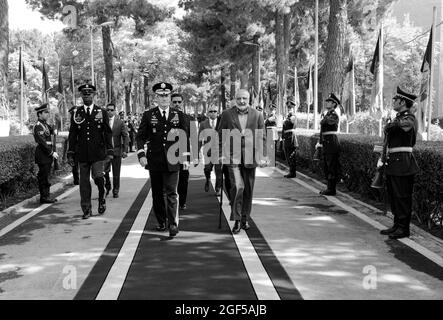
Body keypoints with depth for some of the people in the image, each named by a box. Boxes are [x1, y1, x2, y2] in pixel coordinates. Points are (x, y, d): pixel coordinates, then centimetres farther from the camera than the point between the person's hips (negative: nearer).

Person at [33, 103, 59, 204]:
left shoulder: (45, 124, 16)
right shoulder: (38, 126, -13)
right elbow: (42, 142, -19)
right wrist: (52, 153, -18)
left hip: (47, 155, 9)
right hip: (43, 156, -9)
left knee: (45, 176, 12)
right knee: (44, 177, -5)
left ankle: (46, 196, 18)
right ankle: (44, 197, 0)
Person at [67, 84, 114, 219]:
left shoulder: (102, 112, 6)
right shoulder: (76, 113, 9)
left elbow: (108, 133, 5)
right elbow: (72, 135, 10)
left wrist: (110, 151, -3)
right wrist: (70, 154, 5)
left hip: (98, 152, -2)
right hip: (82, 153, 2)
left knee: (98, 177, -16)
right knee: (84, 182, 3)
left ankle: (101, 198, 13)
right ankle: (86, 210, 14)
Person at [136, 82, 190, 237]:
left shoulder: (179, 115, 6)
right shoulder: (148, 115, 5)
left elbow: (185, 137, 8)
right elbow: (140, 137, 5)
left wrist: (185, 157, 1)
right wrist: (141, 155, -8)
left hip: (172, 161, -1)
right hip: (154, 161, 1)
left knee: (171, 193, -7)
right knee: (157, 194, 9)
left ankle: (173, 224, -4)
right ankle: (161, 222, 22)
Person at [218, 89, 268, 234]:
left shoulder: (257, 115, 6)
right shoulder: (226, 114, 4)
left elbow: (262, 137, 7)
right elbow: (221, 136, 7)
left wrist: (263, 156, 0)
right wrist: (221, 154, 0)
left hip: (250, 157, 2)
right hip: (232, 156, -2)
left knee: (248, 189, 8)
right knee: (237, 186, -14)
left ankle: (245, 218, 24)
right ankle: (236, 220, -4)